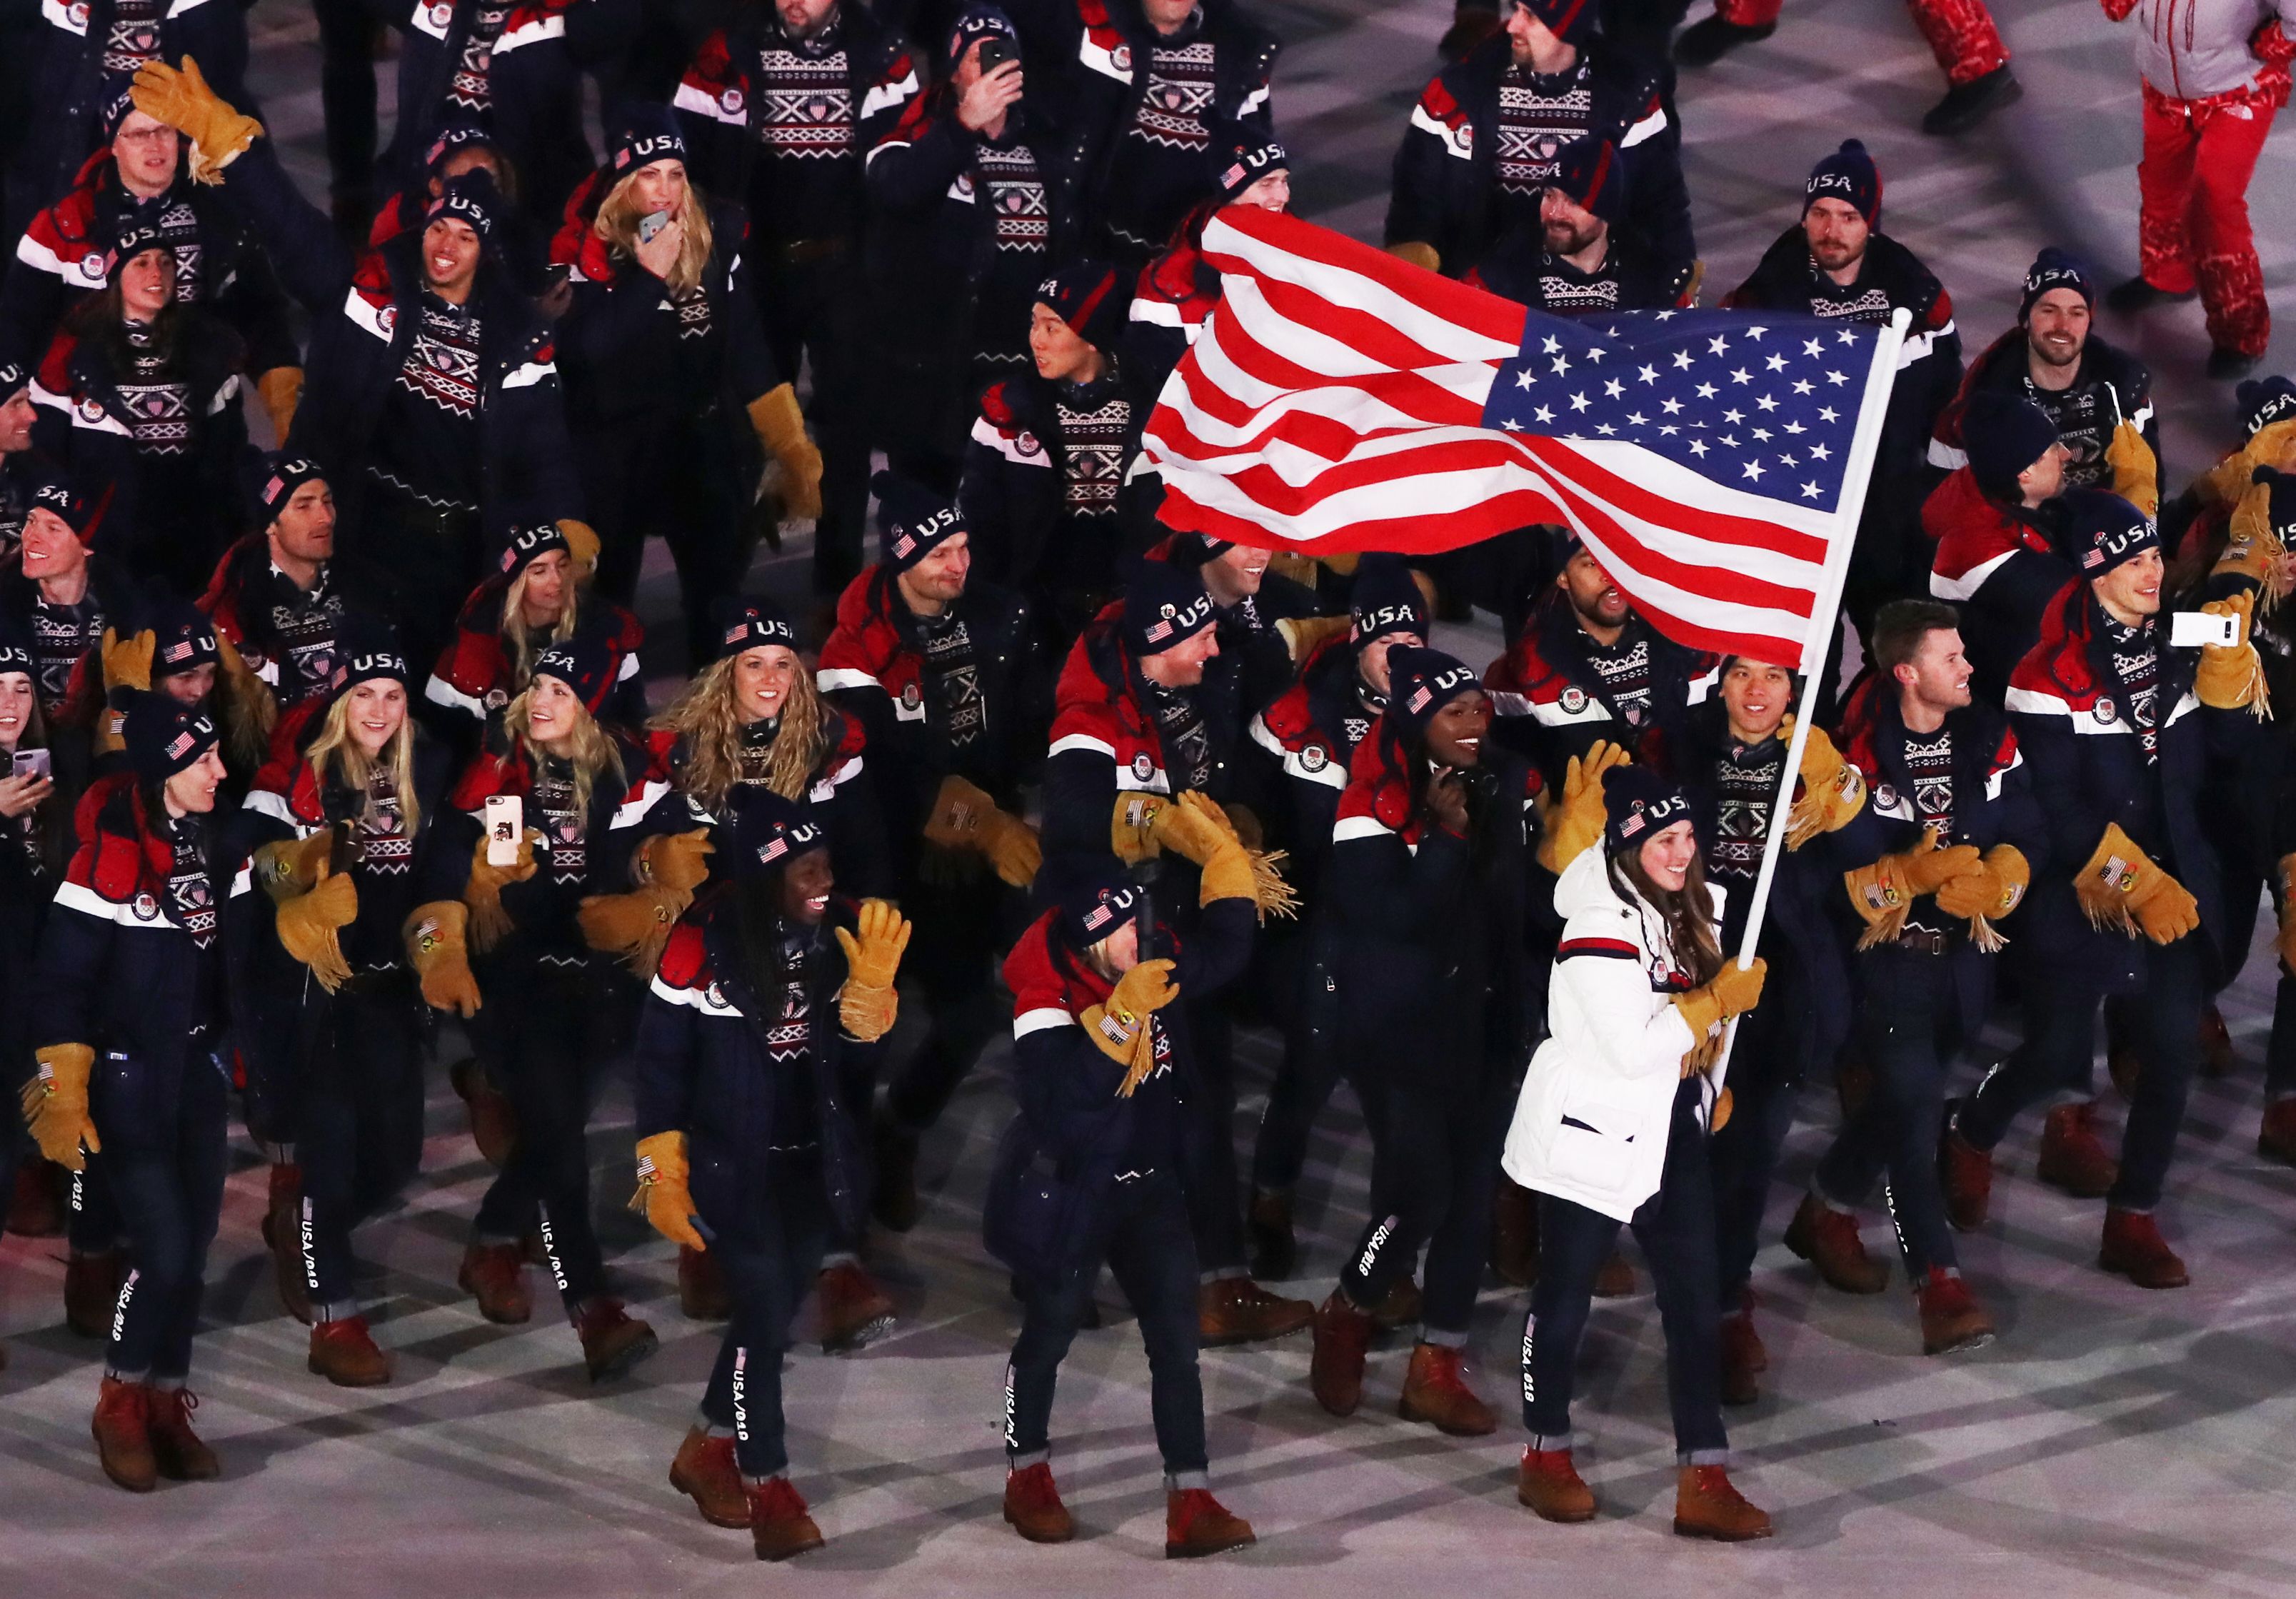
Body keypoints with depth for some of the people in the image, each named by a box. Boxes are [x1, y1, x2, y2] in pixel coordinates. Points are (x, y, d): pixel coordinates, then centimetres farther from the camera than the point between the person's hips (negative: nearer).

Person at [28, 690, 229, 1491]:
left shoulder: (203, 845, 7)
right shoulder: (110, 854, -16)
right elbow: (60, 979, -15)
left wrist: (232, 1058, 19)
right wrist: (62, 1095, -16)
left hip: (200, 1072, 7)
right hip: (131, 1082, -7)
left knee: (192, 1248, 7)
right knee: (163, 1251, -12)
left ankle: (167, 1408, 18)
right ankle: (121, 1405, 7)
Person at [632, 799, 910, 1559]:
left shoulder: (830, 942, -1)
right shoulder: (705, 943, -14)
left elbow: (858, 1059, -3)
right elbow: (661, 1058, -9)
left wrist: (870, 984, -20)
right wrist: (663, 1175, -10)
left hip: (812, 1166, 5)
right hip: (734, 1165, -5)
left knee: (772, 1313, 14)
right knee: (765, 1315, -9)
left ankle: (708, 1452, 34)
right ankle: (768, 1493, 0)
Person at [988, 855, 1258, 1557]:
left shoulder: (1155, 966, -4)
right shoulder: (1046, 998, -24)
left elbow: (1226, 947, 14)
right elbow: (1061, 1098, -37)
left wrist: (1222, 848, 4)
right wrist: (1123, 1013, -43)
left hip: (1152, 1184, 5)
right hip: (1072, 1189, -5)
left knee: (1177, 1338, -2)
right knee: (1049, 1333, 12)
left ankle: (1190, 1504, -3)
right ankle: (1027, 1479, 33)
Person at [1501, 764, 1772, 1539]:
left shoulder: (1679, 911, 6)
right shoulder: (1600, 929, -21)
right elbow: (1631, 1047, -26)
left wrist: (1707, 1088, 13)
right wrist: (1719, 1002, -18)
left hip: (1670, 1124, 8)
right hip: (1592, 1128, -8)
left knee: (1695, 1294, 2)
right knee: (1567, 1291, 8)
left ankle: (1704, 1482, 1)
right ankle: (1546, 1455, 25)